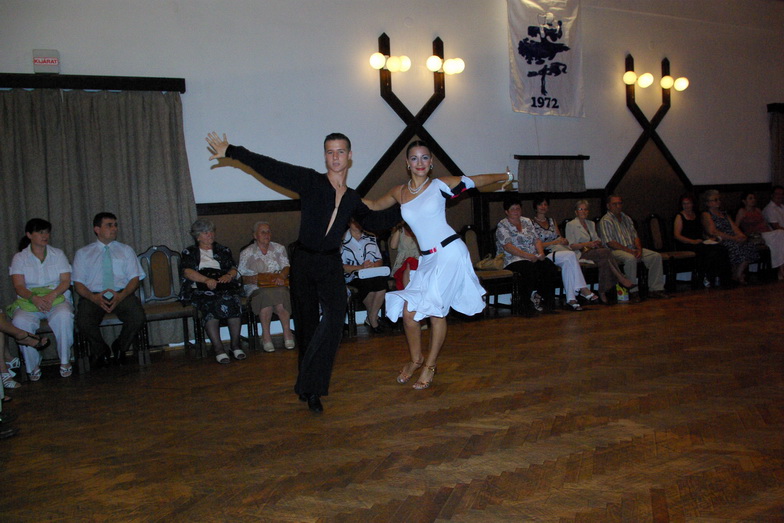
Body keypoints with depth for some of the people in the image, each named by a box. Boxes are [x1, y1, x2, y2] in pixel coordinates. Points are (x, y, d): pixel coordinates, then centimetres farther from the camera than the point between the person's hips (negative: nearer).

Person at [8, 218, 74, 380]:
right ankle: (33, 365, -15)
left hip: (57, 298, 0)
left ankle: (65, 361, -21)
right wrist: (34, 298, -24)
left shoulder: (58, 254, 11)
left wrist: (52, 295, -19)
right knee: (20, 321, -33)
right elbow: (19, 286, -3)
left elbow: (66, 281, 1)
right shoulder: (19, 258, 8)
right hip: (28, 301, 0)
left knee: (64, 316, -35)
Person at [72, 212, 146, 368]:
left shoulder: (126, 250, 18)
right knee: (83, 322, -32)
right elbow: (78, 283, 6)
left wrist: (121, 296, -14)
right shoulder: (83, 253, 15)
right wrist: (93, 297, -16)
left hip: (122, 295, 1)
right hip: (93, 296, -1)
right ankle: (100, 351, 1)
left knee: (138, 317, -30)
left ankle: (120, 348, 2)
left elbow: (135, 278, 7)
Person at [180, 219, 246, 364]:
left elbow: (234, 269, 16)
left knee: (231, 299, -33)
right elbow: (187, 271, 0)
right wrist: (206, 279, -17)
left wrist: (228, 275, -9)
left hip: (224, 285, 2)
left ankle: (236, 344, -28)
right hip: (199, 288, -2)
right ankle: (218, 348, -38)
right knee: (208, 303, -36)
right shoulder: (189, 252, 18)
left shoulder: (223, 250, 27)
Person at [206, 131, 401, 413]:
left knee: (334, 317, -21)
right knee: (306, 324, 5)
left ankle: (310, 388, -16)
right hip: (303, 261, -2)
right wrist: (231, 151, -9)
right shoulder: (310, 181, -2)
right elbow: (271, 168, -5)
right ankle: (310, 387, 21)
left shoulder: (352, 199, 11)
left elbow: (374, 222, 27)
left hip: (331, 264, 2)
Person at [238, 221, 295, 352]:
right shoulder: (246, 253, 11)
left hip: (279, 286, 1)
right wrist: (253, 279, -14)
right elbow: (240, 277, 5)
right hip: (256, 288, -1)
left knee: (280, 293, -36)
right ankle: (266, 336, -29)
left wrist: (281, 277, -13)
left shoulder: (279, 248, 19)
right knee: (266, 294, -37)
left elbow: (286, 267, 9)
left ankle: (287, 334, -27)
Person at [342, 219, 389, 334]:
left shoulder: (371, 238, 15)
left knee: (382, 280, -29)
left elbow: (380, 261, 13)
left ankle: (371, 319, -16)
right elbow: (341, 267, -8)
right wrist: (360, 267, -20)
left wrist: (373, 265, -10)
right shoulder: (343, 240, -1)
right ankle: (374, 318, -12)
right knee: (368, 283, -34)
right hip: (352, 278, -4)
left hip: (373, 275, 4)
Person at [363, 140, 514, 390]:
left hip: (449, 252, -4)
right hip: (427, 259, 4)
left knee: (436, 310, -7)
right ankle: (416, 359, 21)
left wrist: (505, 176, 24)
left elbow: (475, 180, 12)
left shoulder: (440, 185, -1)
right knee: (408, 310, -4)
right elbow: (373, 206, 26)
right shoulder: (399, 193, 9)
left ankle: (430, 365, 12)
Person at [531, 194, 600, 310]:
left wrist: (564, 241, -3)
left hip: (558, 250, 5)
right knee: (571, 255, -32)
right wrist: (555, 242, -13)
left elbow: (560, 238, 22)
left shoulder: (552, 221, 25)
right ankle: (583, 289, -33)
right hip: (545, 255, -5)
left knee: (567, 263, -33)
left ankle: (570, 299, -40)